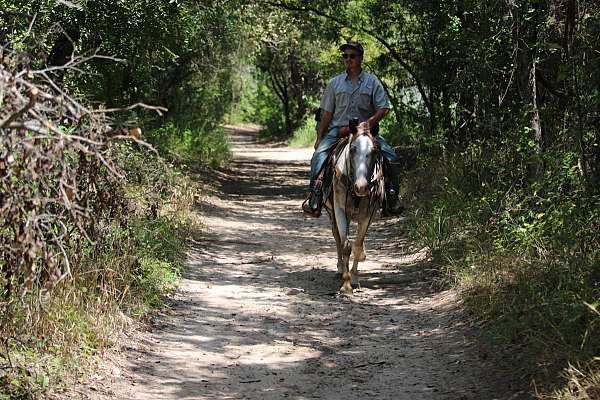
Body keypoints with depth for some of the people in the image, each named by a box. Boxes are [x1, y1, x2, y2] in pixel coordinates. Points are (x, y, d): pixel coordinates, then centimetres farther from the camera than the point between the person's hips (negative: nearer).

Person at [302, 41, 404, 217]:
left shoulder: (372, 82, 6)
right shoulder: (335, 83, 11)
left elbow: (383, 109, -1)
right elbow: (326, 113, 12)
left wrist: (365, 126, -14)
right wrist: (319, 137, 7)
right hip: (337, 130, 0)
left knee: (390, 156, -20)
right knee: (319, 154, -26)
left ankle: (392, 197, -13)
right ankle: (314, 197, -32)